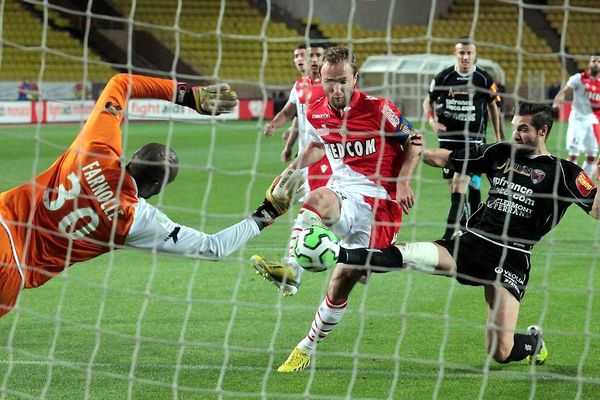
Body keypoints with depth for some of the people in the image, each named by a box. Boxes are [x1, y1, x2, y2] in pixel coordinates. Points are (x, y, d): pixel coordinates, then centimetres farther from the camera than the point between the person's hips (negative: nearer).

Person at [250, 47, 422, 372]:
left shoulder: (377, 109, -11)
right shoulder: (316, 113, 3)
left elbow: (413, 143, 0)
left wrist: (402, 182, -14)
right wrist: (294, 167, 10)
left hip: (378, 202, -4)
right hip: (341, 193, 4)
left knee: (342, 282, -8)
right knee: (315, 199, -35)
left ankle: (307, 348, 1)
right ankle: (291, 272, -50)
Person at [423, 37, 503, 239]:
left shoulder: (484, 80, -3)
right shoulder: (444, 77, -1)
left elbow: (492, 107, 11)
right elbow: (428, 101, 12)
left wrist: (499, 138, 12)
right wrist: (431, 120, -7)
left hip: (473, 140, -3)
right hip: (448, 138, 3)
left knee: (459, 187, -14)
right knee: (453, 187, 8)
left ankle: (448, 234, -17)